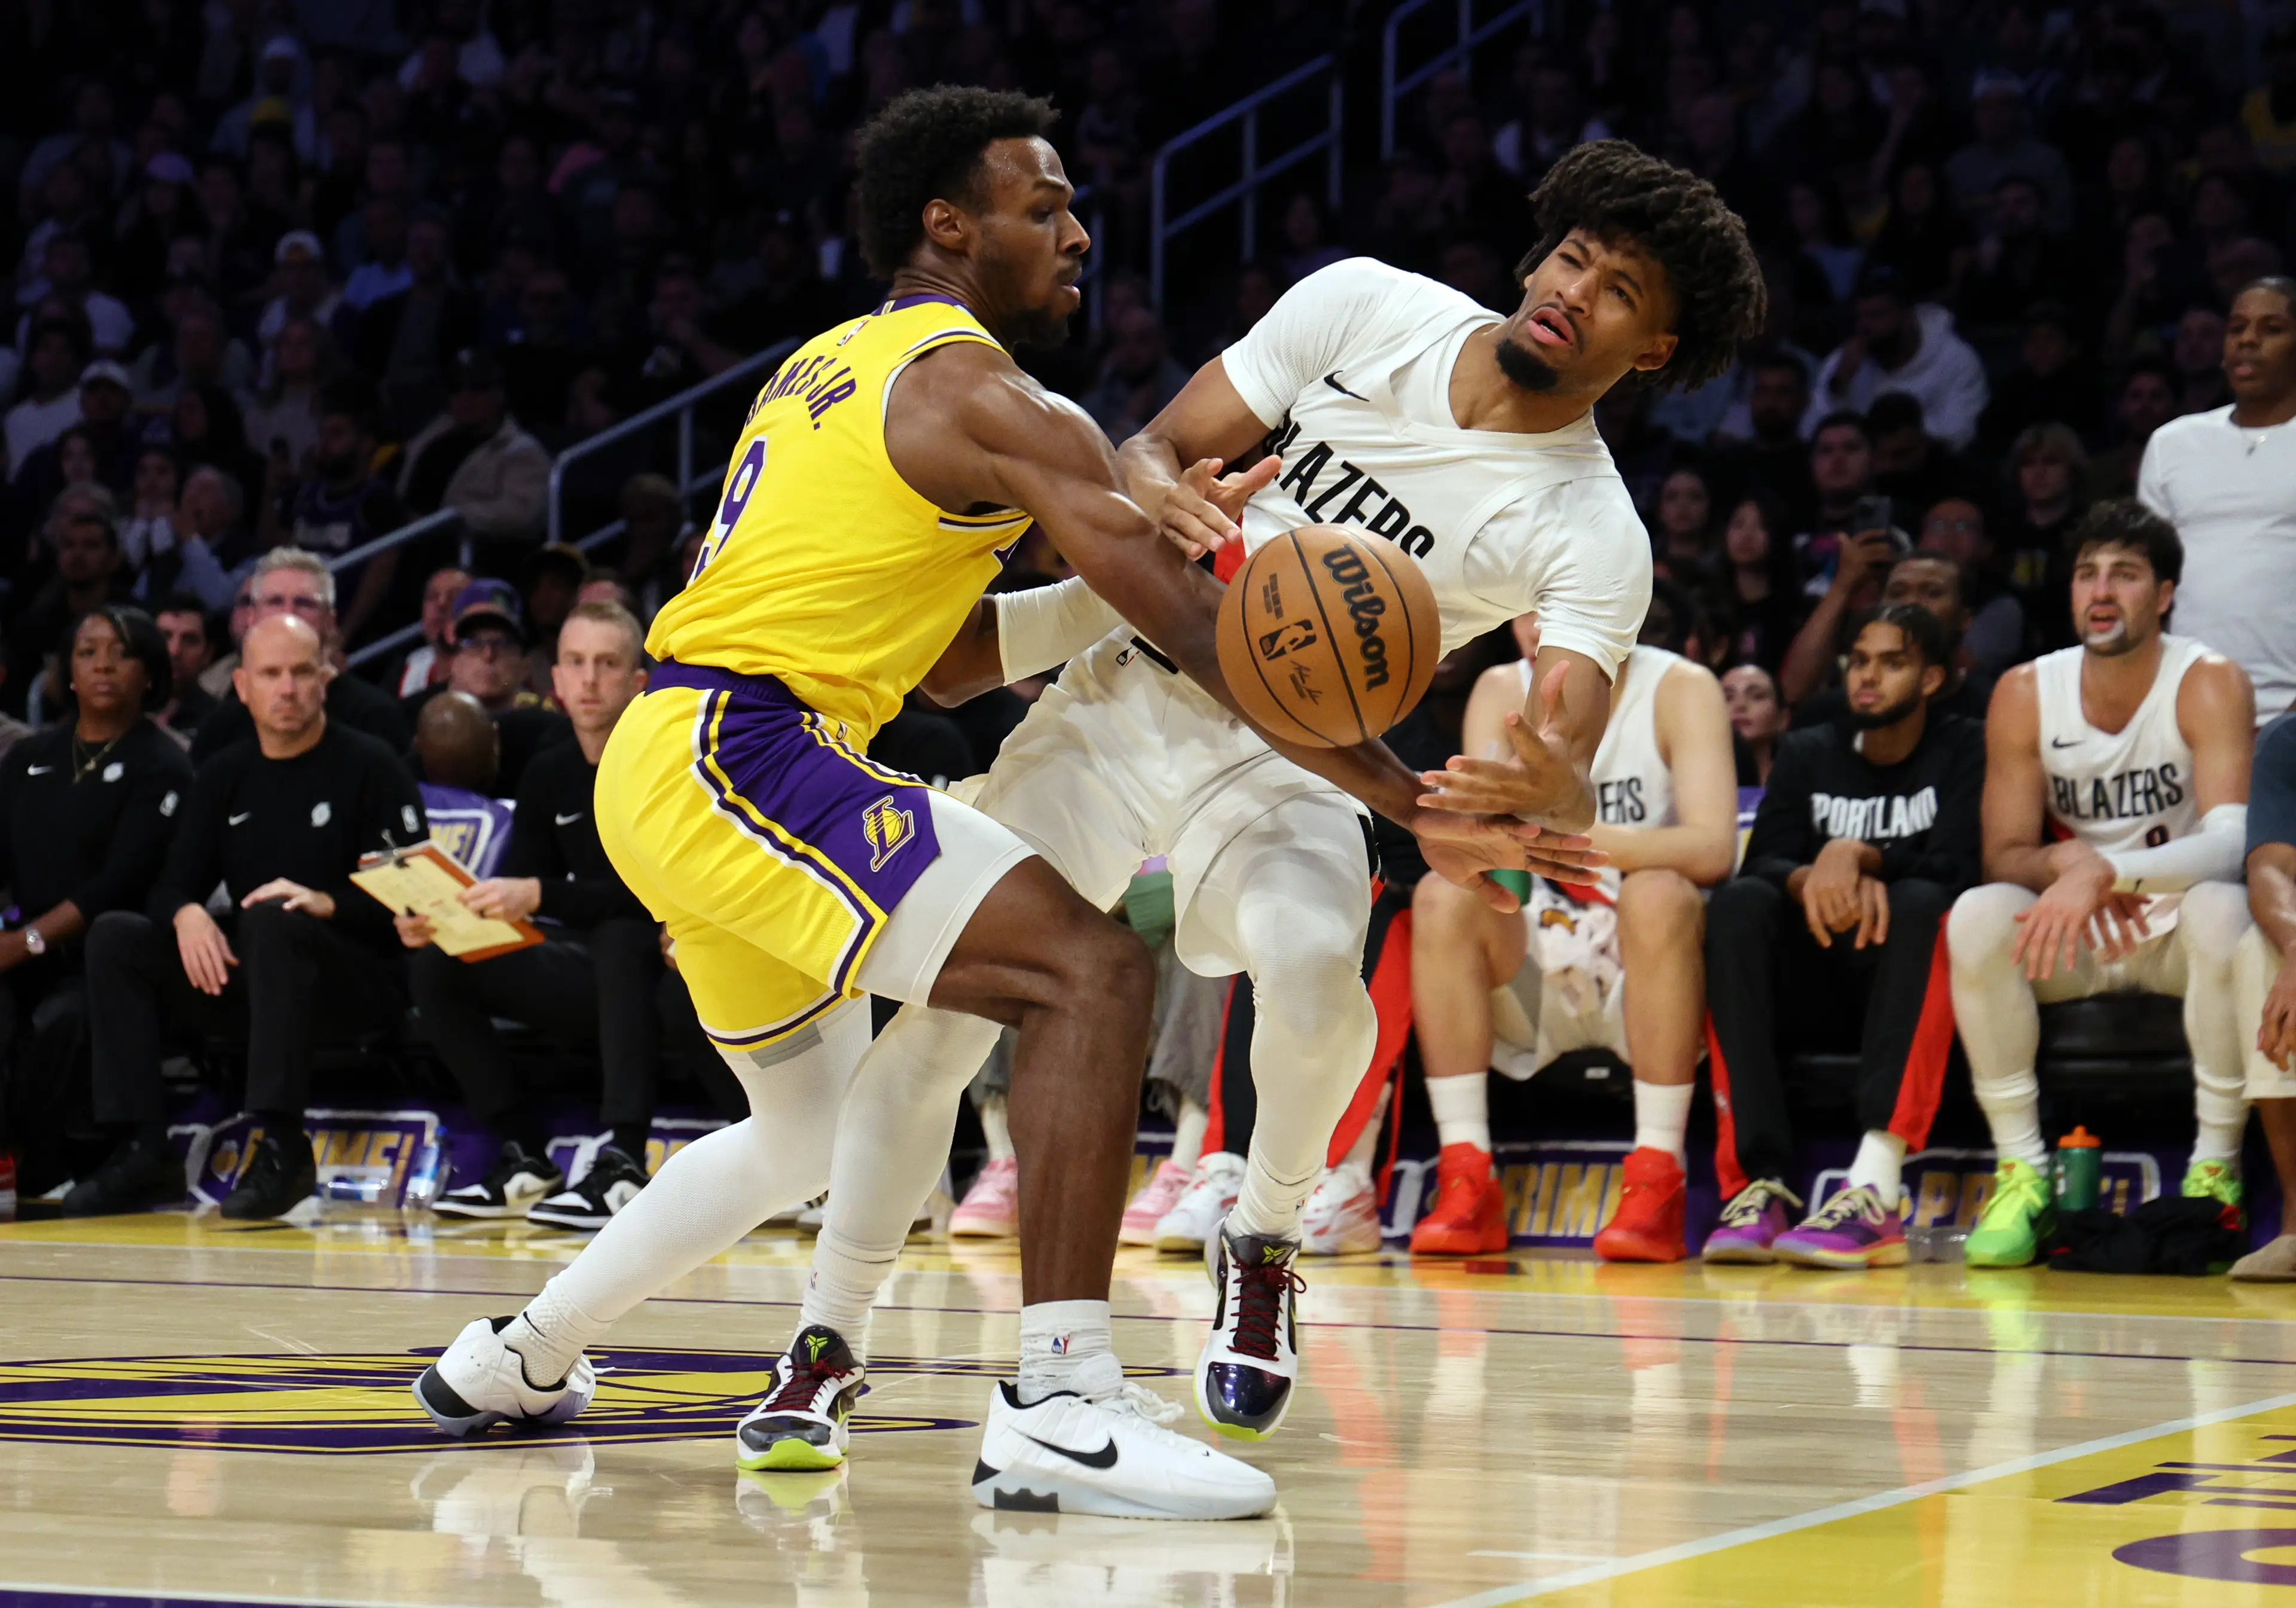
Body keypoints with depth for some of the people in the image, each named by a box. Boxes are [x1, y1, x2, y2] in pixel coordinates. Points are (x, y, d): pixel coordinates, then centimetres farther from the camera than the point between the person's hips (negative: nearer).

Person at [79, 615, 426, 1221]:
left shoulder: (369, 767, -2)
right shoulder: (225, 775, 14)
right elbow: (174, 884, 7)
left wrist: (325, 903, -26)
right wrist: (187, 915, -17)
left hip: (359, 979, -5)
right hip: (246, 974, 5)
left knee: (272, 921, -36)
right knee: (114, 936, -13)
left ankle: (280, 1148, -39)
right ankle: (142, 1147, -20)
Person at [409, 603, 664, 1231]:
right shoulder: (550, 778, 7)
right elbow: (512, 895, 6)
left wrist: (541, 896, -34)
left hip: (663, 973, -7)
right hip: (587, 980, 7)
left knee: (621, 938, -39)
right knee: (435, 963, -8)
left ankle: (622, 1164, -44)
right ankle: (525, 1161, -9)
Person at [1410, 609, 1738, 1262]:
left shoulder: (1681, 689, -8)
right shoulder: (1502, 692, 2)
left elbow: (1712, 849, -23)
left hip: (1646, 974, -3)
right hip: (1535, 973, 3)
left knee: (1658, 895, -33)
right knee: (1443, 897, -23)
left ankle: (1656, 1186, -29)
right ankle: (1467, 1183, -23)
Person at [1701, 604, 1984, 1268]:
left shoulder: (1964, 752, 4)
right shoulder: (1808, 754, 13)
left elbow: (1954, 867, -13)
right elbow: (1763, 862, -2)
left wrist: (1860, 856, -29)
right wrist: (1811, 881, -25)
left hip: (1910, 978, -3)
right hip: (1817, 979, 3)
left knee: (1919, 902, -35)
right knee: (1740, 902, -26)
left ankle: (1875, 1193, -50)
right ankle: (1757, 1184, -38)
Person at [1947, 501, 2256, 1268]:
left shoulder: (2210, 685, -14)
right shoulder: (2026, 693, -4)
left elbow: (2233, 841, -27)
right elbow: (2004, 856, -4)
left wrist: (2105, 870, -43)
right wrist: (2067, 865, -29)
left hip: (2180, 930, -3)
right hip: (2071, 942, 3)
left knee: (2224, 909, -37)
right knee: (1978, 916, -28)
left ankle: (2215, 1172, -25)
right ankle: (2022, 1174, -20)